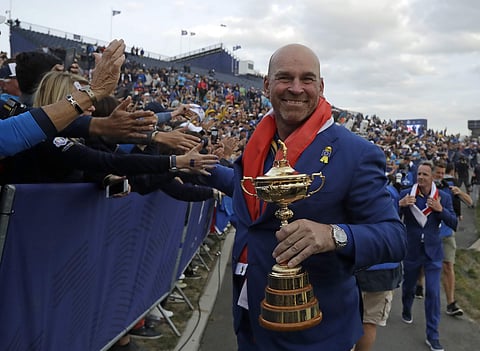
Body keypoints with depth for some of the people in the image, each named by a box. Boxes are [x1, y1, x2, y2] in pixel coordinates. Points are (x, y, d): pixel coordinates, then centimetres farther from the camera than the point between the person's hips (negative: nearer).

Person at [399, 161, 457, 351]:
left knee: (433, 292, -2)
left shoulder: (444, 197, -3)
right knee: (408, 286, 18)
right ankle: (406, 311, 49)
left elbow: (454, 223, -4)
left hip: (433, 252, 0)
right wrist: (400, 205, -27)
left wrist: (441, 210, -21)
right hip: (411, 250, 0)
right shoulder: (406, 194, -8)